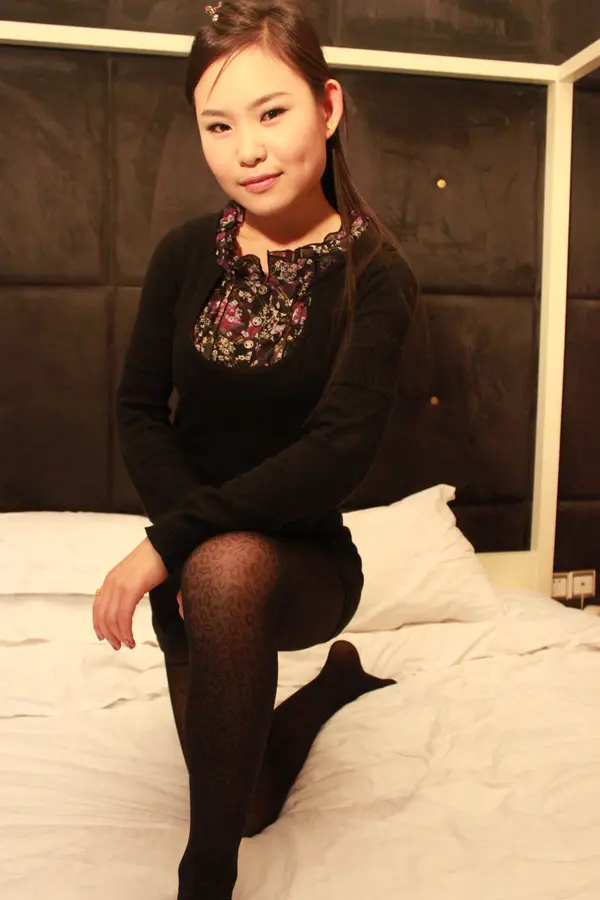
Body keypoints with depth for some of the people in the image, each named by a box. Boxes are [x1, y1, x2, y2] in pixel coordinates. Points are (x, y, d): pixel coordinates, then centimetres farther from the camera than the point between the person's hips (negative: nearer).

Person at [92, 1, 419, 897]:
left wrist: (174, 539, -26)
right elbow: (139, 412, -3)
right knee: (251, 802, 14)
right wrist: (190, 537, -18)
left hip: (306, 557, -4)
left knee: (228, 569, -39)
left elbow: (339, 451, -24)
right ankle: (336, 679, 46)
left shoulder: (375, 274, -14)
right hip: (194, 567, 4)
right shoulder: (185, 253, -4)